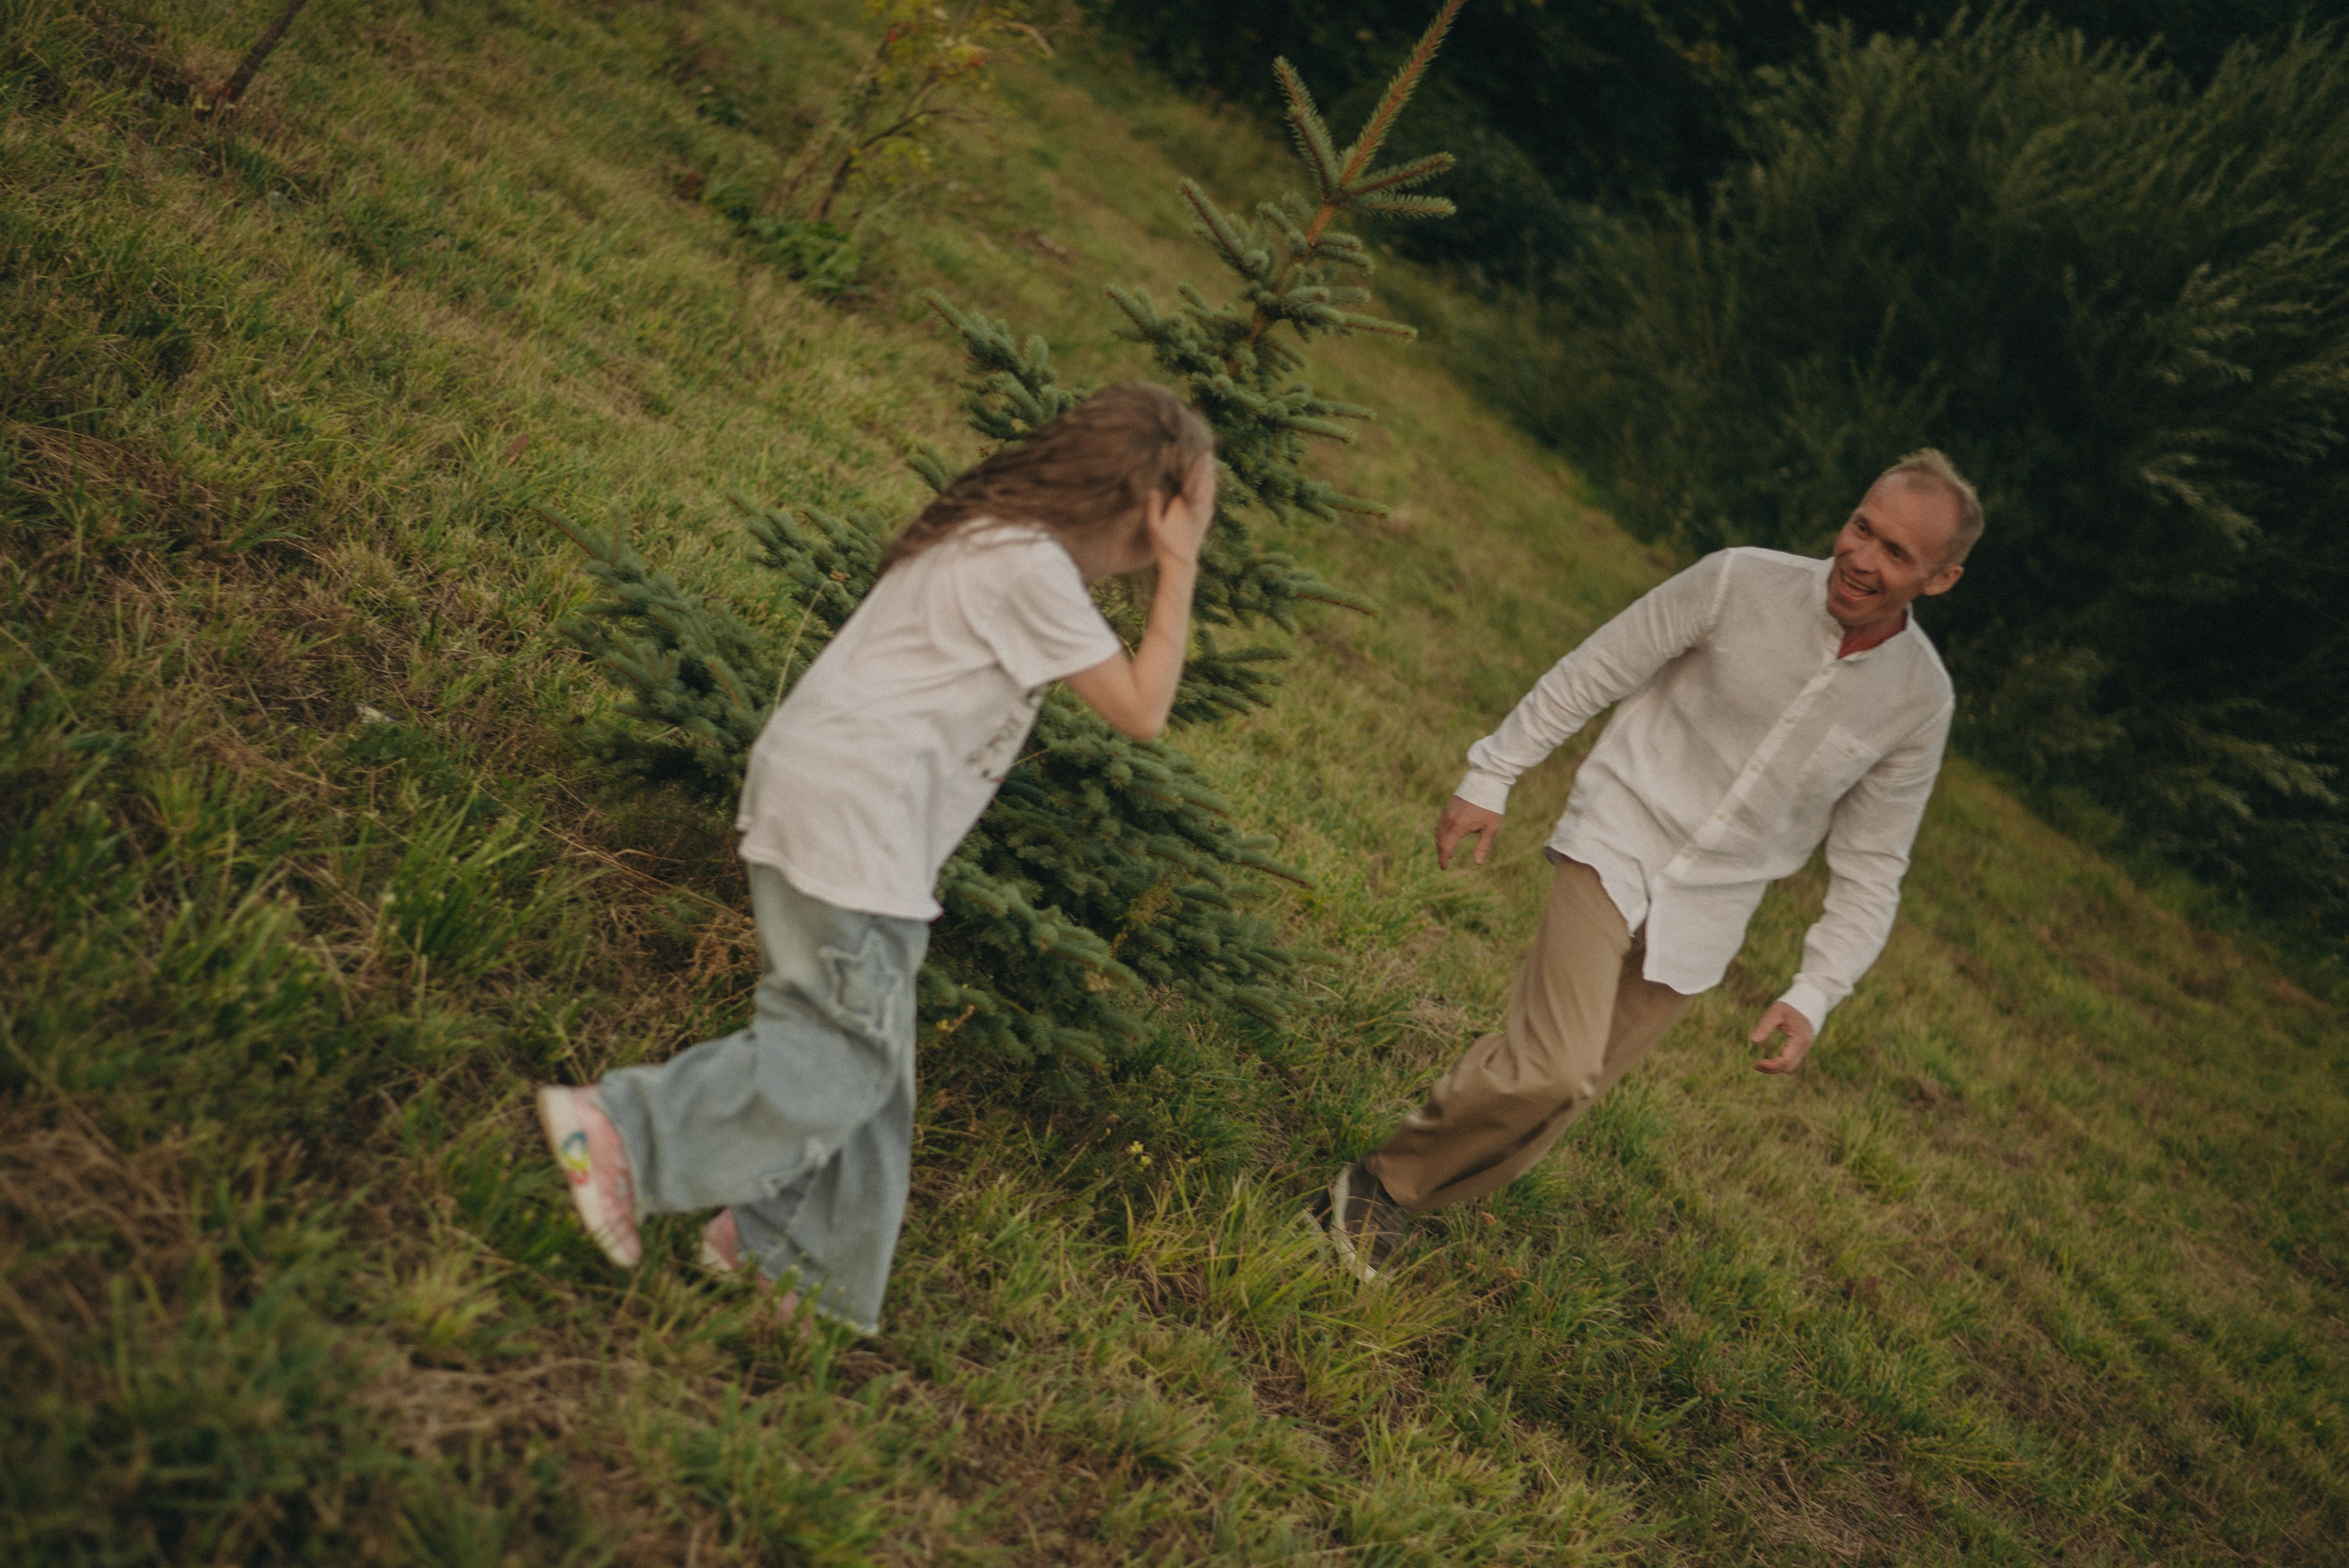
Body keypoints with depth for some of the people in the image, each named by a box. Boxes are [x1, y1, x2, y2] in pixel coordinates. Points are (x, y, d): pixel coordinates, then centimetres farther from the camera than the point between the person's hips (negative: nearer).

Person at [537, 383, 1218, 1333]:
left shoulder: (991, 539, 17)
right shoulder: (1030, 566, -12)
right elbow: (1141, 710, -10)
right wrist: (1179, 567, -5)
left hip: (813, 793, 10)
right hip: (847, 810, -10)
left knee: (855, 1049, 13)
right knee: (847, 1052, -8)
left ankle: (778, 1252, 19)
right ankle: (623, 1130, -10)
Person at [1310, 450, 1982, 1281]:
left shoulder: (1921, 701, -4)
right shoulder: (1741, 583, -12)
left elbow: (1871, 865, 4)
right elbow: (1592, 672, -2)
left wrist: (1814, 994, -4)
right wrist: (1491, 777, 1)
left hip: (1702, 918, 3)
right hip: (1618, 846, -3)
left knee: (1556, 1094, 2)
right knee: (1554, 1069, -21)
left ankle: (1397, 1201, 22)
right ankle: (1375, 1181, 0)